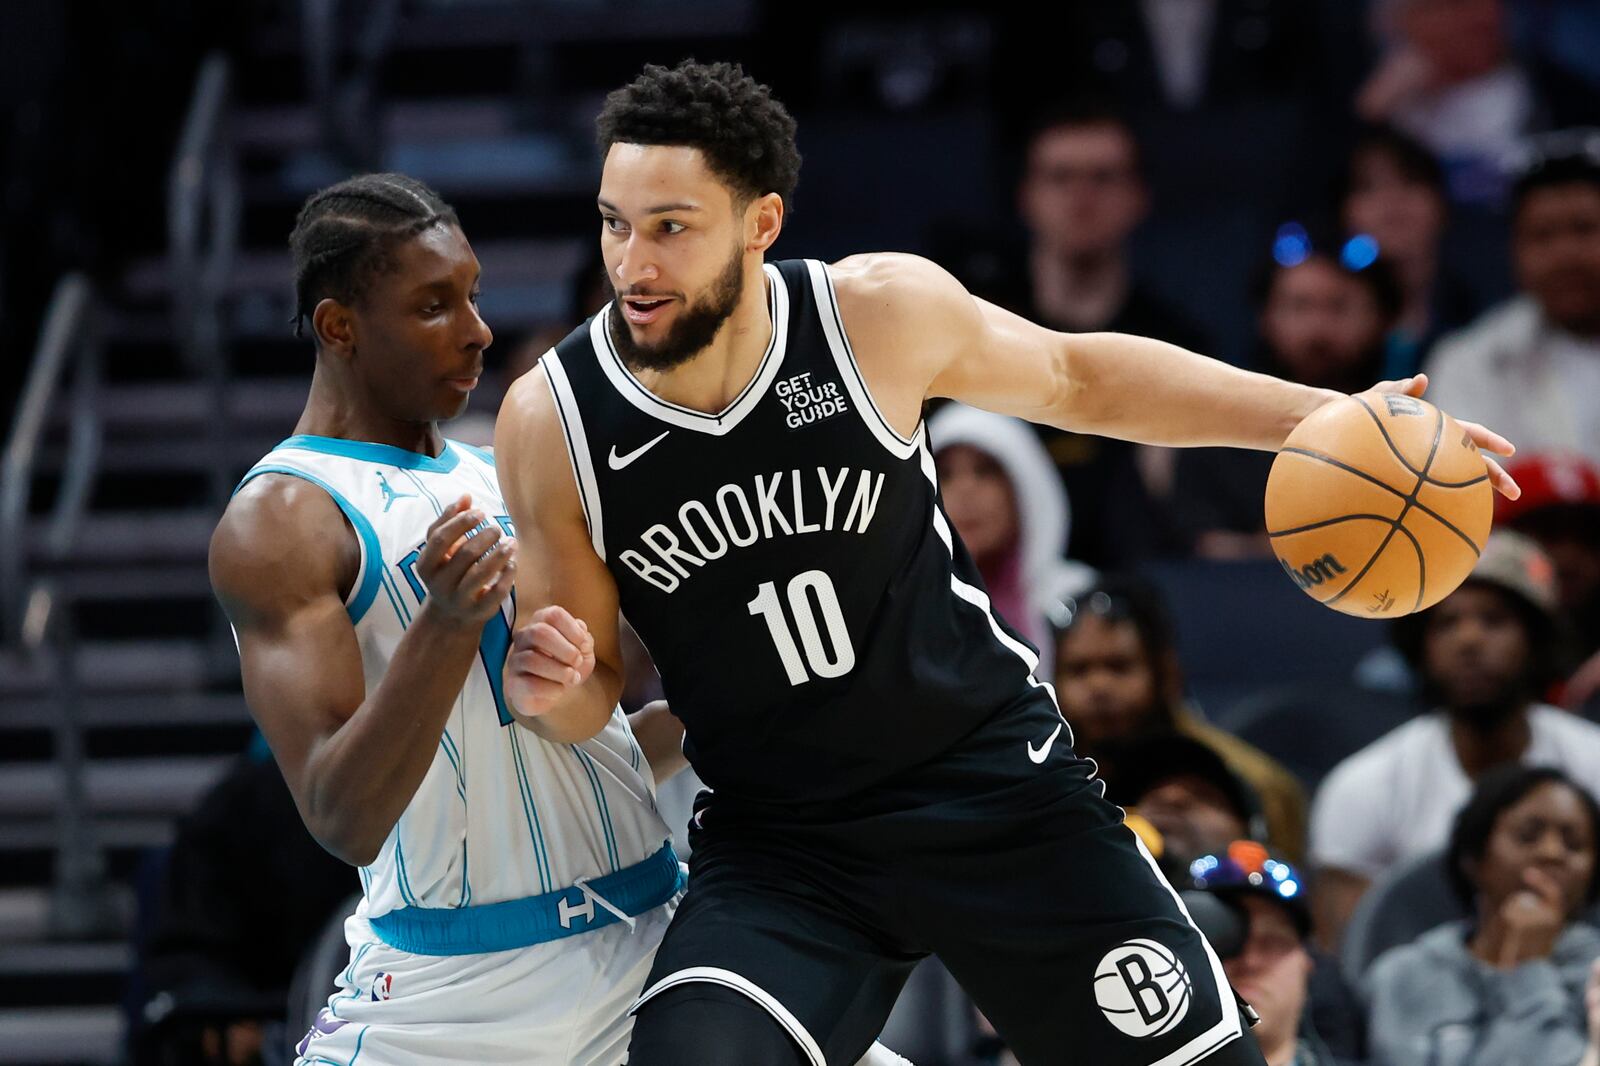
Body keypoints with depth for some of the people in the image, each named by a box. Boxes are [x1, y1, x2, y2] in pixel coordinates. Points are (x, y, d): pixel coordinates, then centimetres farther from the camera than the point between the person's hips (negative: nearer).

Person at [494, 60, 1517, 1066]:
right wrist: (551, 689, -24)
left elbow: (1078, 377, 7)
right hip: (775, 846, 0)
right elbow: (589, 694, 0)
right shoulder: (552, 423, -13)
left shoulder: (880, 312, -14)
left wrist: (1319, 414, 1)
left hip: (997, 786, 1)